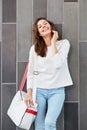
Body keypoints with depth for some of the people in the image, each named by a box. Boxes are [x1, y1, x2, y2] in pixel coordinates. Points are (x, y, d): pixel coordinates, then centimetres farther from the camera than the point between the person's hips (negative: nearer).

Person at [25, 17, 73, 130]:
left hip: (57, 90, -2)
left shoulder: (64, 43, 0)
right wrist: (29, 93, -3)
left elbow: (58, 64, -15)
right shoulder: (34, 48, 4)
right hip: (39, 90, 2)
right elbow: (31, 72, 6)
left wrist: (53, 42, -8)